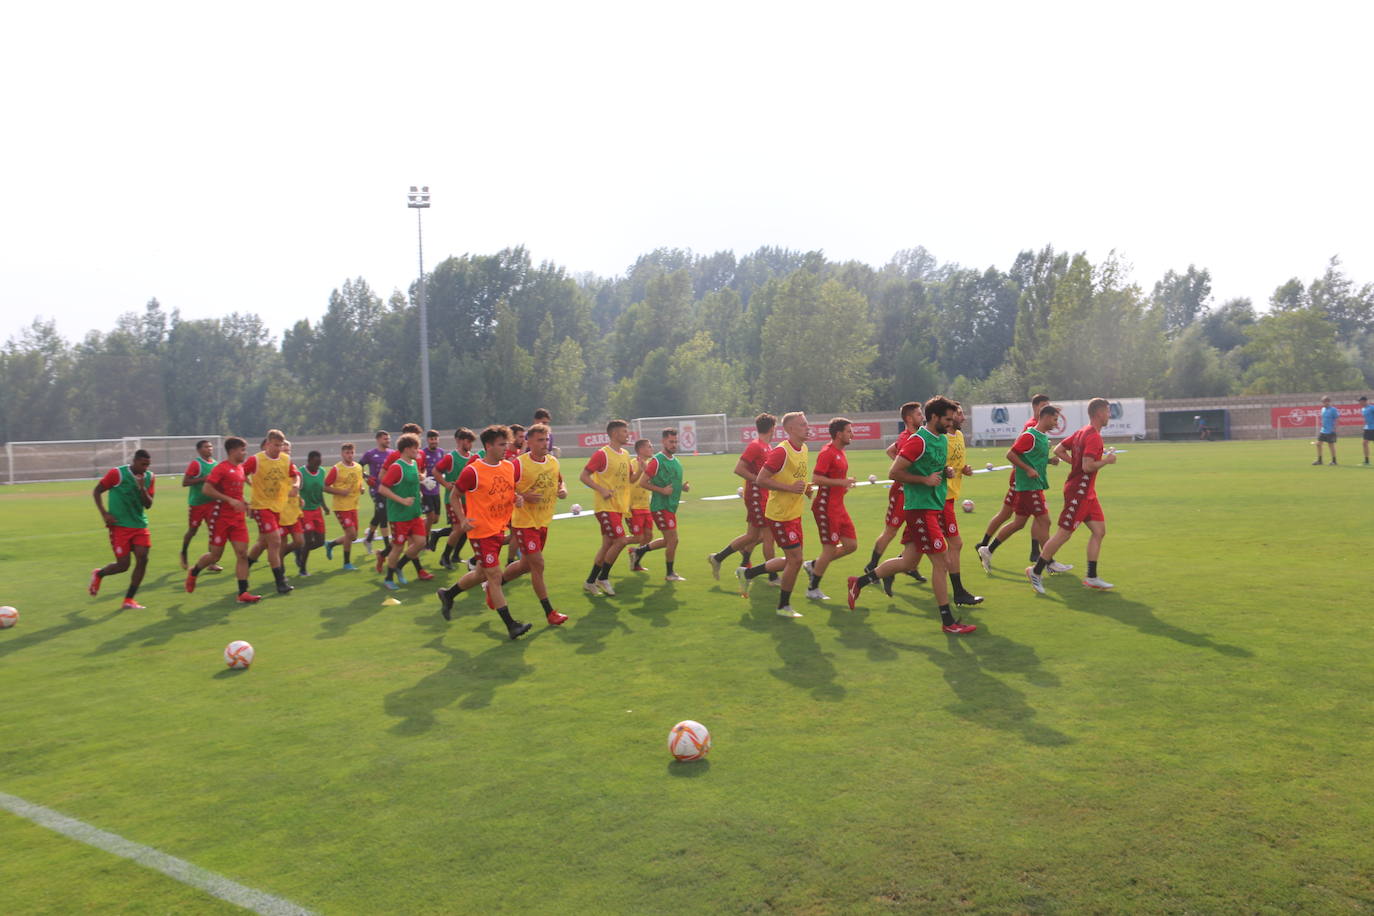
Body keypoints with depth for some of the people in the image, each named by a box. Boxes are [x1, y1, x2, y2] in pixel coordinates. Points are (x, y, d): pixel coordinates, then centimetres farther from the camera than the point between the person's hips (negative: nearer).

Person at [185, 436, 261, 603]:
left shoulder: (240, 468, 12)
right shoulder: (221, 468, -12)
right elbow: (207, 489, -18)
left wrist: (243, 503, 10)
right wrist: (230, 501, -23)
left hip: (238, 518, 6)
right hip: (221, 518, -6)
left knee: (242, 553, -4)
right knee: (215, 555, 5)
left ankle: (243, 593, -5)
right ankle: (193, 572, 36)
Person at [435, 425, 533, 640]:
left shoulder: (511, 467, 3)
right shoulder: (473, 471, -14)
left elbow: (515, 489, 19)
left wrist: (519, 498, -4)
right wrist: (463, 520, -15)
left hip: (500, 529, 7)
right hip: (481, 532, -7)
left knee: (481, 574, 19)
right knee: (495, 576, -6)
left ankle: (448, 594, 43)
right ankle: (511, 625, -2)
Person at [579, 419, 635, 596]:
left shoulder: (625, 455, 12)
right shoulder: (602, 454, -12)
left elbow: (629, 478, 22)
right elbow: (583, 476, -13)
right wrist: (601, 490, -23)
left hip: (619, 507, 8)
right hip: (606, 506, -8)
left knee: (608, 545, 10)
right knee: (620, 540, -14)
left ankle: (590, 582, 19)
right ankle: (603, 578, 1)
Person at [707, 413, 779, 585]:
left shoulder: (766, 447, 14)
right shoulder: (755, 446, -14)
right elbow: (738, 469, -20)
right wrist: (759, 481, -21)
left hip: (762, 497, 10)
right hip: (756, 496, -10)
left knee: (752, 535, 12)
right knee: (768, 535, -4)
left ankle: (717, 558, 21)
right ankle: (773, 577, 5)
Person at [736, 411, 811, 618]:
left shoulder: (804, 449, 9)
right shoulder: (781, 451, -19)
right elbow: (761, 480, -21)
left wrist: (805, 488, 4)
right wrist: (790, 488, -24)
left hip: (795, 514, 9)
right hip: (780, 515, -9)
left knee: (791, 560, 14)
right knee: (795, 559, -5)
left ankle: (747, 573, 29)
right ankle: (784, 607, 11)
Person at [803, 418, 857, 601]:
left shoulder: (840, 452, 14)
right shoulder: (827, 452, -16)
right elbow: (815, 479, -24)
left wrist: (844, 484, 10)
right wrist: (841, 482, -23)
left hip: (838, 507, 9)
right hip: (826, 508, -9)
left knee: (851, 545, 8)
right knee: (830, 548, -4)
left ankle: (813, 565, 20)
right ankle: (813, 589, 10)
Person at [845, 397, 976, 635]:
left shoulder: (942, 439, 14)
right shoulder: (919, 441, -16)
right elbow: (894, 472, -18)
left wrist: (946, 471, 7)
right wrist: (925, 479, -19)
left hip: (935, 506, 10)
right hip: (921, 507, -10)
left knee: (908, 561, 14)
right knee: (940, 562, -5)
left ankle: (859, 582, 26)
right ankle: (948, 621, 4)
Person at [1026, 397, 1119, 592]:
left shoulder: (1082, 432, 12)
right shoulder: (1094, 437, -18)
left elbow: (1058, 449, 16)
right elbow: (1088, 466, -26)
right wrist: (1107, 460, -11)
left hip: (1087, 493, 10)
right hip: (1079, 493, -10)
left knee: (1099, 530, 8)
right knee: (1063, 534, -4)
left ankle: (1092, 577, 11)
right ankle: (1036, 572, 6)